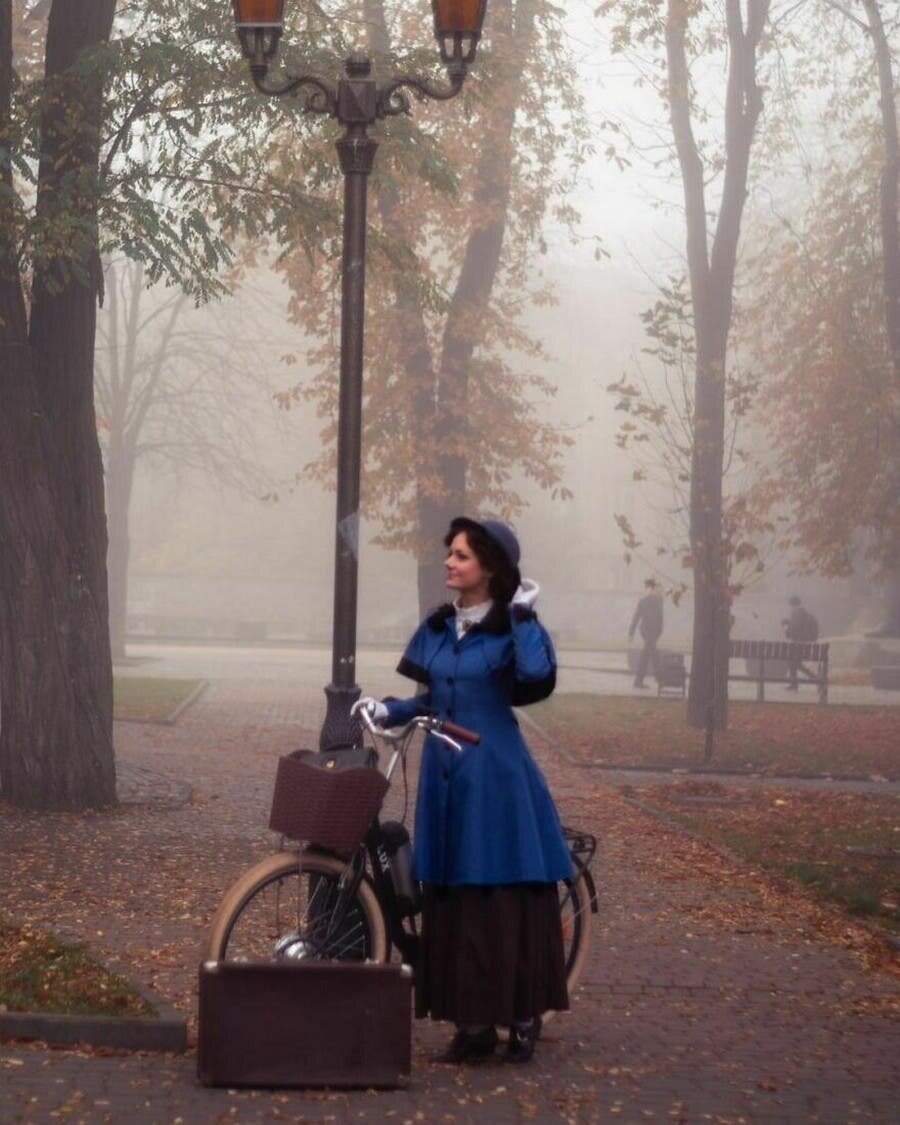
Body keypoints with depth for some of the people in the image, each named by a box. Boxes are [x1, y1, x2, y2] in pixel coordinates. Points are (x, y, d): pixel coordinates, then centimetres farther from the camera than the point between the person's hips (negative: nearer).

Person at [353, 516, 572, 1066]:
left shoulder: (511, 629, -6)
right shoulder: (437, 628, 12)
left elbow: (538, 678, -26)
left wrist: (523, 615, -20)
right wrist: (389, 710, 2)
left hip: (496, 778, -6)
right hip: (445, 774, 6)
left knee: (506, 899, -2)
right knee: (451, 903, 6)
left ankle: (523, 1017, 9)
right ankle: (474, 1023, 12)